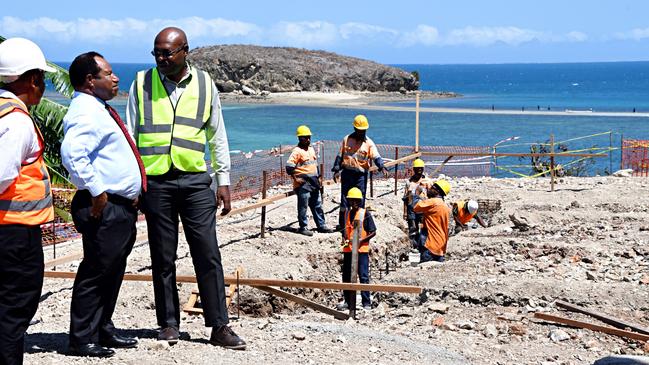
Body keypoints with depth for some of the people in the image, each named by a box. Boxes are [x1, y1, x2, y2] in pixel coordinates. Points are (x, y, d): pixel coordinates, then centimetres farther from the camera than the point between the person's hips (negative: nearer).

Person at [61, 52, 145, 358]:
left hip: (121, 207, 10)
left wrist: (130, 196, 23)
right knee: (96, 273, -4)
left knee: (113, 272, 17)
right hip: (103, 208, -10)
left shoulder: (100, 111, 19)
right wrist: (97, 191, -26)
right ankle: (82, 340, 4)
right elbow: (72, 154, -31)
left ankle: (103, 330, 28)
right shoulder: (85, 112, -15)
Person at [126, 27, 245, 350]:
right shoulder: (142, 83, 5)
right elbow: (129, 135, 8)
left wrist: (223, 180, 7)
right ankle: (169, 323, 17)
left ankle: (219, 327, 3)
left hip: (195, 180, 0)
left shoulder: (205, 84, 6)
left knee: (208, 254, -2)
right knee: (162, 258, 6)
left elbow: (218, 137, 11)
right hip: (155, 181, 0)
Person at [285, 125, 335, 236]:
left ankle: (321, 225, 21)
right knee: (303, 206, -2)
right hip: (303, 184, -8)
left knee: (317, 205, 13)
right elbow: (289, 166, -17)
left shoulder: (311, 149, 16)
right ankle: (303, 227, 5)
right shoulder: (297, 151, -10)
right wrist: (296, 178, -16)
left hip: (314, 183, 8)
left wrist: (318, 177, 20)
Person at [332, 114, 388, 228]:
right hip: (347, 173, 1)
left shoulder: (369, 143, 1)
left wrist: (382, 167, -28)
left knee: (360, 200, 0)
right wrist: (336, 170, 5)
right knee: (345, 199, 3)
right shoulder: (347, 140, 6)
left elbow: (376, 157, -10)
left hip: (361, 174, -1)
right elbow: (340, 156, 11)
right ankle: (342, 223, 9)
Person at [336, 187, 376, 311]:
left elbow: (373, 232, -5)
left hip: (361, 250, -6)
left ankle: (366, 303, -4)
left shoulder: (365, 213, -4)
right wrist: (344, 239, 4)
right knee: (346, 277, 10)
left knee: (363, 277, -7)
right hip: (348, 249, 6)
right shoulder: (347, 213, 13)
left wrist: (362, 240, -18)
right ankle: (348, 302, 20)